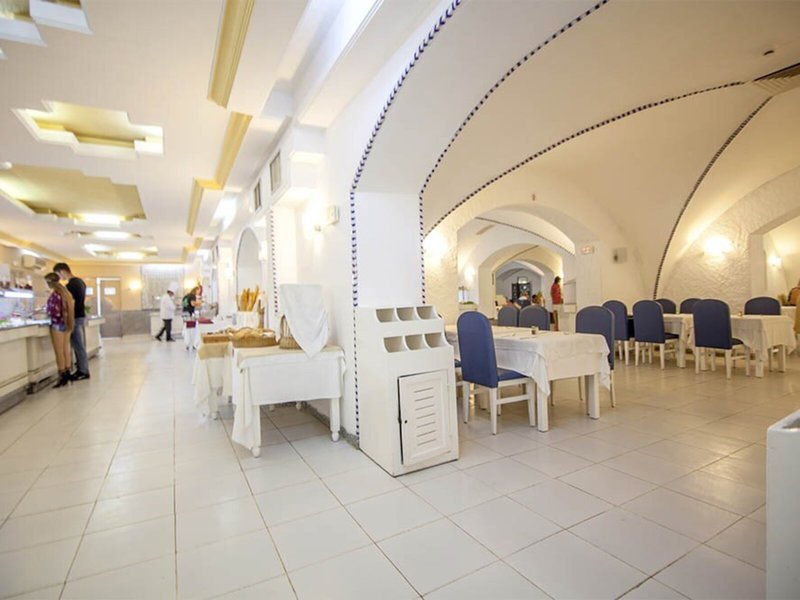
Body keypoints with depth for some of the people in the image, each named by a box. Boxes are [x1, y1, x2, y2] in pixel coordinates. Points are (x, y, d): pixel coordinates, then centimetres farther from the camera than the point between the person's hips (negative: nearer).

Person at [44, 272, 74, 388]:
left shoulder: (54, 294, -14)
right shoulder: (65, 292, 10)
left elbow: (54, 311, -17)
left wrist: (47, 313, -1)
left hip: (57, 324, -8)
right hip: (66, 324, 8)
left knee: (59, 352, -3)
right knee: (66, 350, 11)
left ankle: (62, 377, 1)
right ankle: (67, 374, 16)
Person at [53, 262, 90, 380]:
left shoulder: (70, 285, -16)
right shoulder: (80, 281, 12)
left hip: (75, 318, -9)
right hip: (82, 316, 9)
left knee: (78, 346, -3)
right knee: (80, 345, 12)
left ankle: (83, 371, 2)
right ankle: (82, 369, 17)